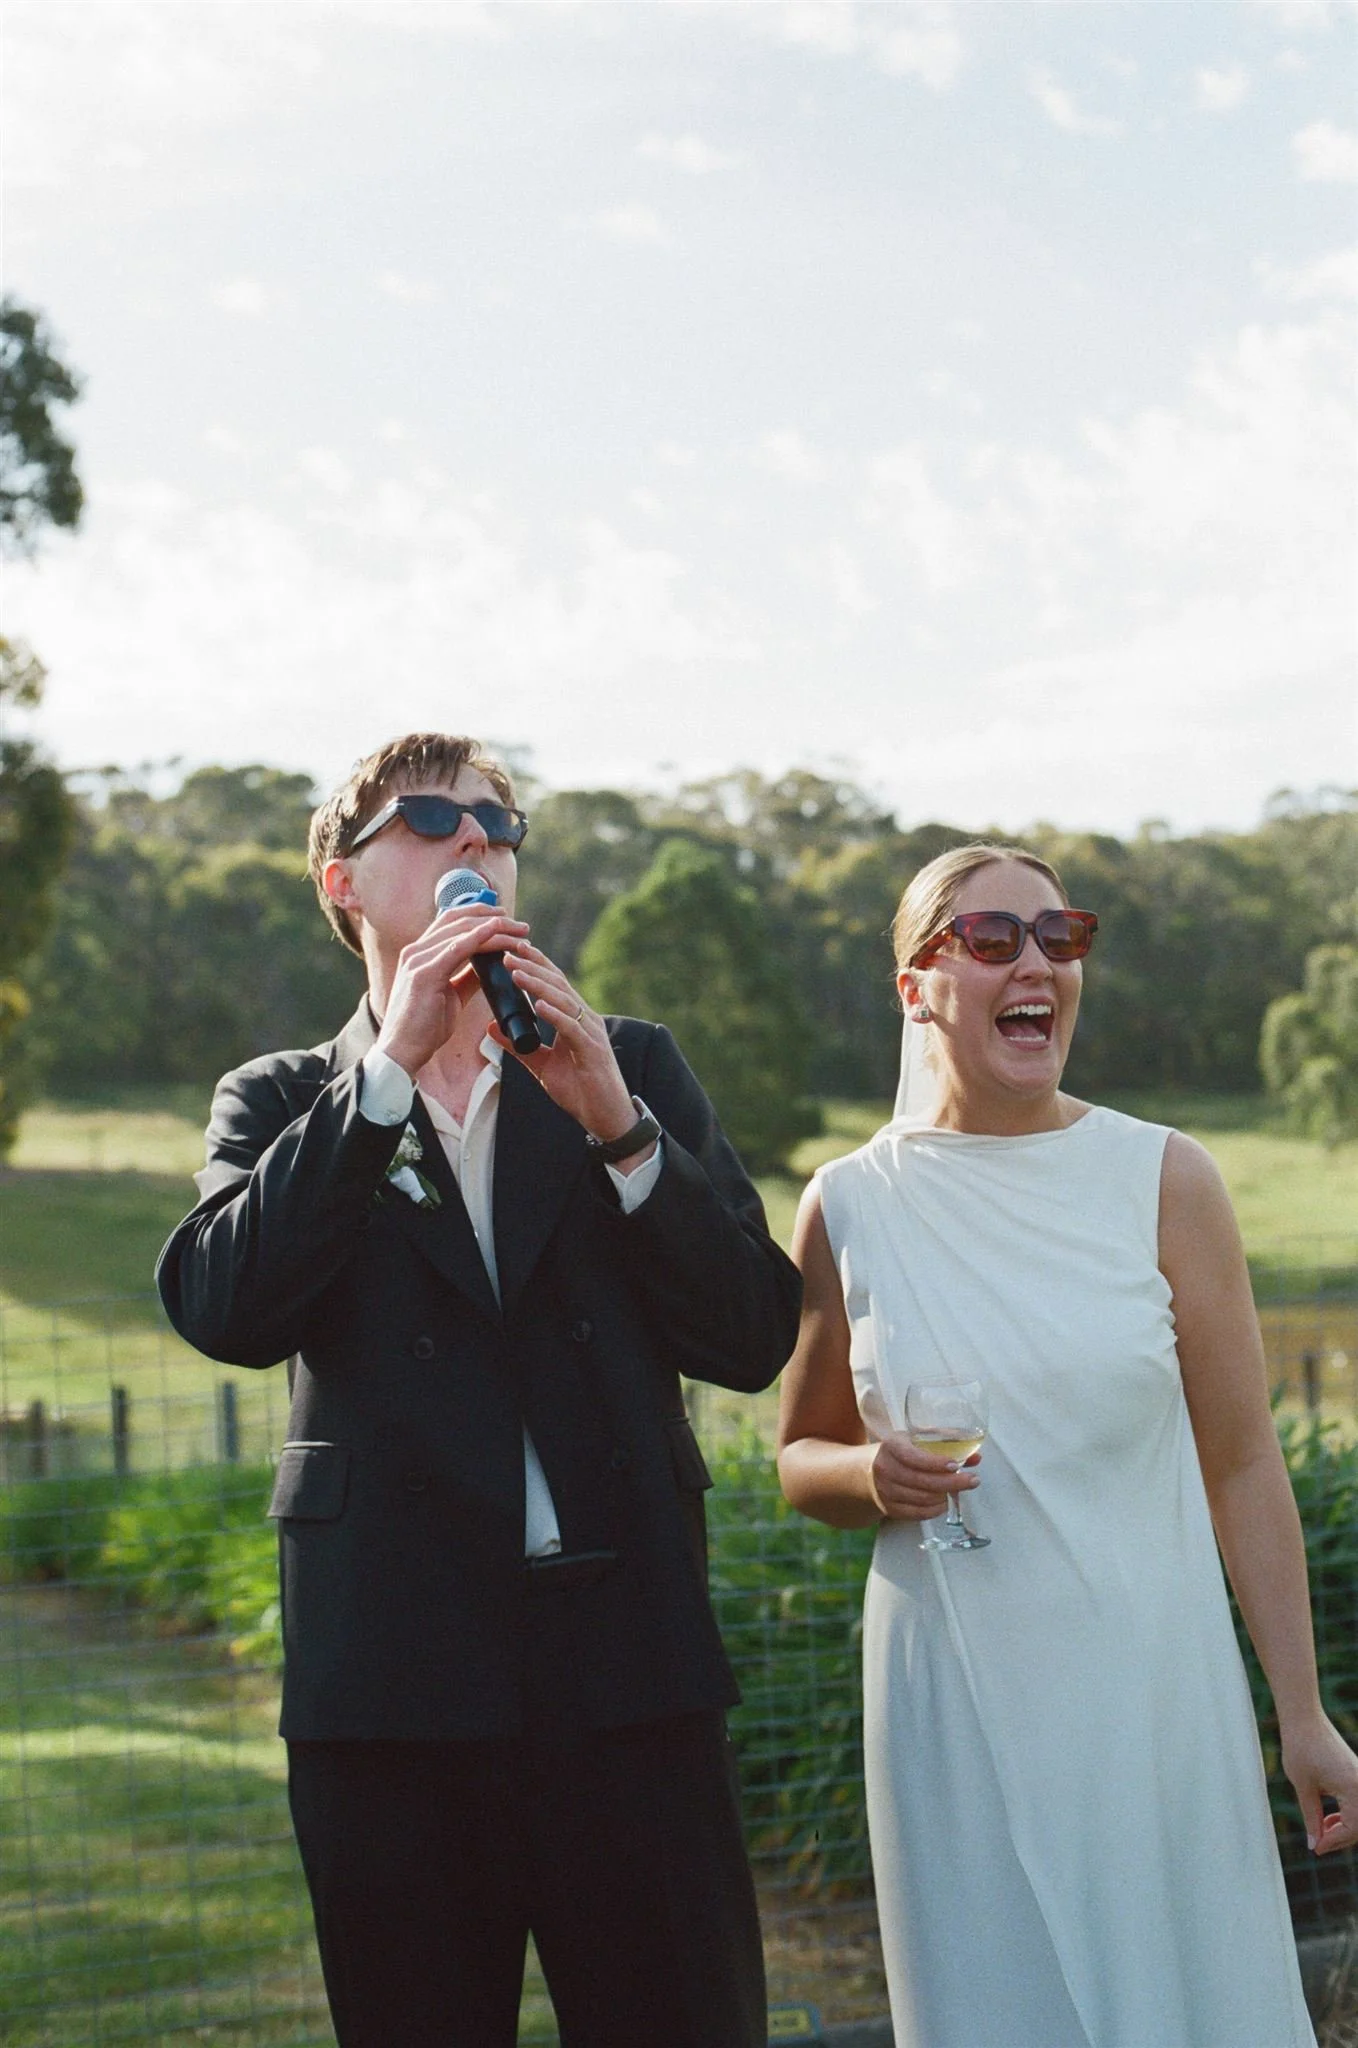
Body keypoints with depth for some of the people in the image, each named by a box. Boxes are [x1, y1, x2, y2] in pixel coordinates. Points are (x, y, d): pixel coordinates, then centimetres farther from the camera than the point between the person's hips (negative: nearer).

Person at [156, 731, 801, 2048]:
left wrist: (617, 1124, -11)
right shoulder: (280, 1103, 11)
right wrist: (390, 1066, -12)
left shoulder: (633, 1071, 13)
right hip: (393, 1681, 0)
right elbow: (223, 1311, -10)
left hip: (627, 1678, 0)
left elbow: (754, 1338, 2)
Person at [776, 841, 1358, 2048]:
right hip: (955, 1707, 1)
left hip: (1152, 1689, 0)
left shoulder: (1164, 1181, 0)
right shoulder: (850, 1206, 1)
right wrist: (871, 1477, -10)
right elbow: (800, 1459, 13)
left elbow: (1241, 1464, 1)